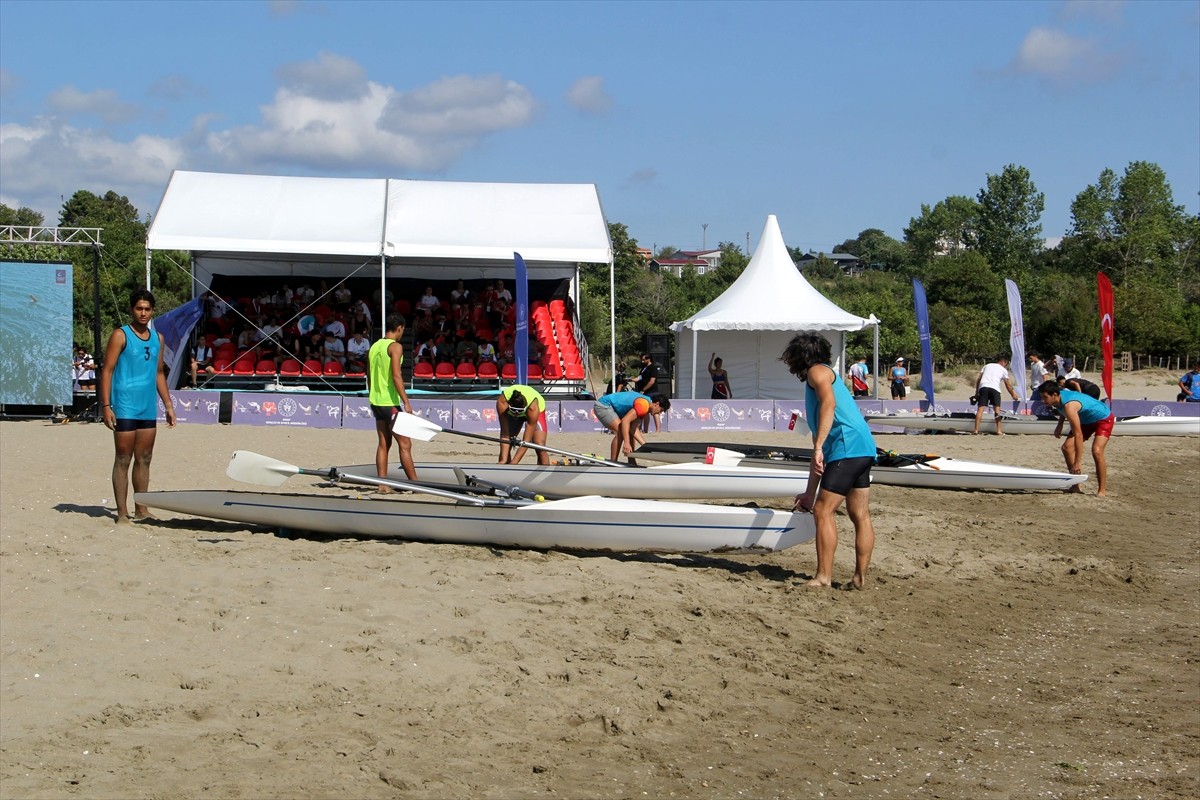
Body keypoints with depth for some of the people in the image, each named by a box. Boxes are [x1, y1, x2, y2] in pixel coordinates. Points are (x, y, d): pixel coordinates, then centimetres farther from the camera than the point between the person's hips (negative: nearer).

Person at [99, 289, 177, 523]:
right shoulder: (121, 335, -5)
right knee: (123, 460, -3)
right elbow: (107, 371, -8)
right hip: (125, 407, -6)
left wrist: (168, 404, 17)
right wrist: (106, 406, -16)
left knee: (144, 459, 9)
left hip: (149, 408, 6)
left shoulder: (157, 338, 14)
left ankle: (141, 510, 16)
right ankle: (122, 513, 0)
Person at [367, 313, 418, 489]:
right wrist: (406, 402, -21)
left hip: (376, 401, 8)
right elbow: (396, 376, -20)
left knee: (383, 444, 10)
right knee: (405, 444, -4)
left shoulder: (374, 347, 13)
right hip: (391, 402, -8)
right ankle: (415, 484, -2)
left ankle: (383, 485, 7)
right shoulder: (395, 346, -11)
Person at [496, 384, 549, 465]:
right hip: (510, 413, 2)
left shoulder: (533, 408, -44)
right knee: (505, 447, -12)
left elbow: (527, 440, -40)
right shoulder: (502, 402, -41)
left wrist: (513, 463, -44)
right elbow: (504, 433, -37)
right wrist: (503, 460, -43)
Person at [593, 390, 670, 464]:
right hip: (603, 406, -11)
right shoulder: (643, 405, -24)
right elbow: (625, 421, -33)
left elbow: (634, 429, 3)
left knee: (630, 431, 12)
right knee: (620, 432, -24)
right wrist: (626, 443, -38)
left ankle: (631, 463, 15)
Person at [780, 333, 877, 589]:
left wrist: (819, 447, -27)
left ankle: (824, 577, -10)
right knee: (860, 516, 10)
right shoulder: (813, 385, 30)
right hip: (863, 450, 10)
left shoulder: (818, 371, 3)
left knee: (824, 512, -9)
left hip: (846, 448, -10)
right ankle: (860, 577, 14)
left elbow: (829, 403, -20)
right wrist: (810, 493, 33)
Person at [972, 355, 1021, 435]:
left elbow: (978, 380, 20)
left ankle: (976, 430, -10)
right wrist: (1013, 395, 36)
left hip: (983, 387, 2)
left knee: (980, 408, -3)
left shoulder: (987, 366, 28)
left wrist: (976, 392, 21)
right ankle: (999, 431, -1)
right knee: (997, 409, 4)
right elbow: (1008, 385, 24)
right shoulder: (1003, 370, 22)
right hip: (994, 388, -2)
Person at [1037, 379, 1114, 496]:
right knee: (1067, 447, -4)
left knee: (1097, 451, -27)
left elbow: (1078, 435, -39)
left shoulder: (1069, 406, -39)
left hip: (1103, 418, -9)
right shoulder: (1060, 395, -14)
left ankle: (1102, 490, -17)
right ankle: (1076, 486, 2)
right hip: (1085, 420, 9)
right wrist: (1060, 425, 6)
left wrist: (1078, 462, -39)